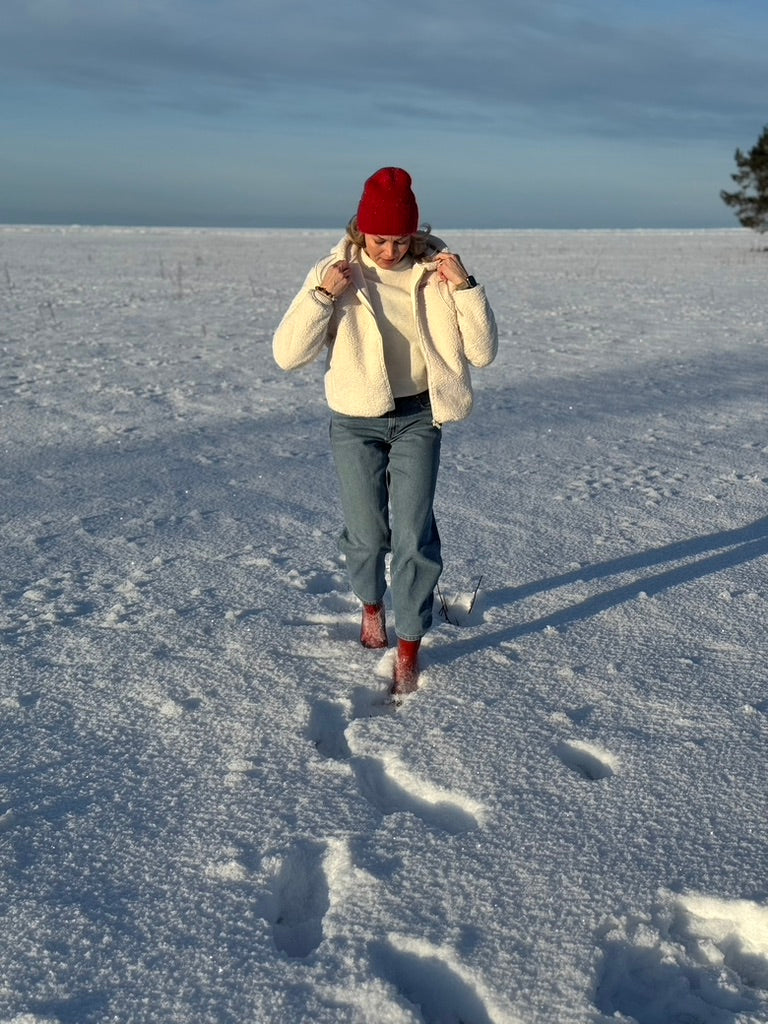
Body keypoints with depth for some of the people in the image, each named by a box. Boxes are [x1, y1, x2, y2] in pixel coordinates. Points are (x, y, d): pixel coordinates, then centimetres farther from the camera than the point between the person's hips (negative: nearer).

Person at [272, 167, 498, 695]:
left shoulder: (436, 272, -6)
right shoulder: (335, 273, -7)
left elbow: (483, 352, -7)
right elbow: (287, 354, -12)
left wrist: (466, 288, -19)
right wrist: (322, 295, -23)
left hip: (418, 418, 0)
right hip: (356, 422, 0)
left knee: (413, 535, -6)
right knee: (366, 534, 10)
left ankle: (409, 648, 9)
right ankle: (372, 604, 42)